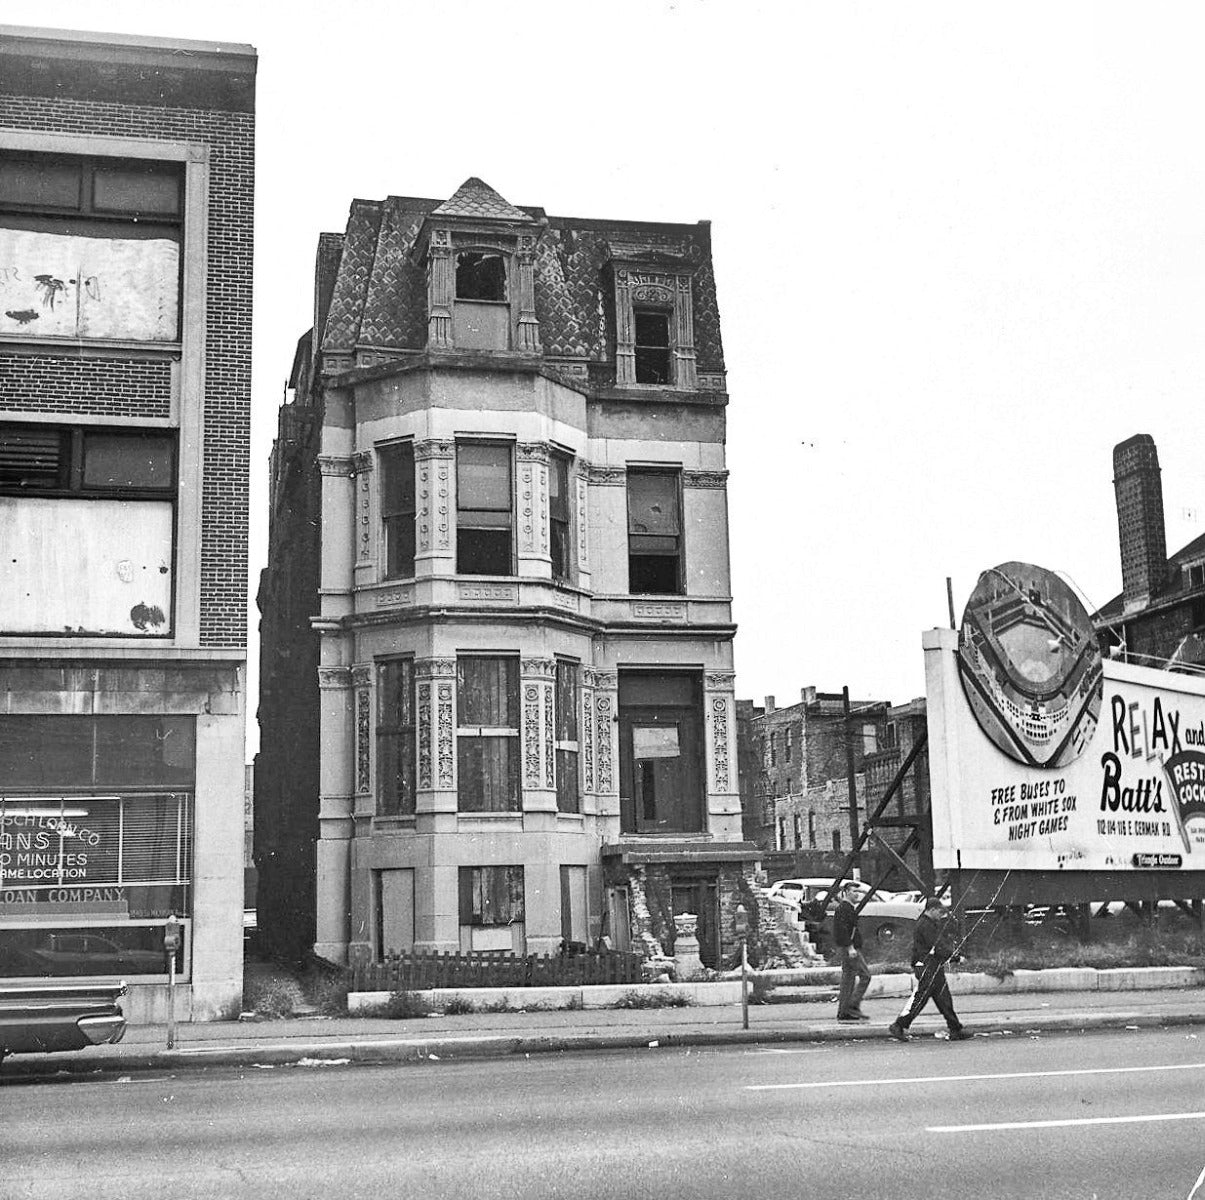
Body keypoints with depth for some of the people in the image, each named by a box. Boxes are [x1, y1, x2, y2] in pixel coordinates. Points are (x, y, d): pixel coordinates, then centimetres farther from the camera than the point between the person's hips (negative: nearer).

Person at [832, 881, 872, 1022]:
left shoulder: (850, 908, 20)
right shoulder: (844, 908, -13)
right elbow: (842, 929, -22)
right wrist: (850, 948, -25)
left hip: (847, 948, 11)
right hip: (848, 947, -11)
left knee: (848, 978, 10)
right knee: (865, 975, -11)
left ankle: (843, 1012, 11)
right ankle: (853, 1006, -13)